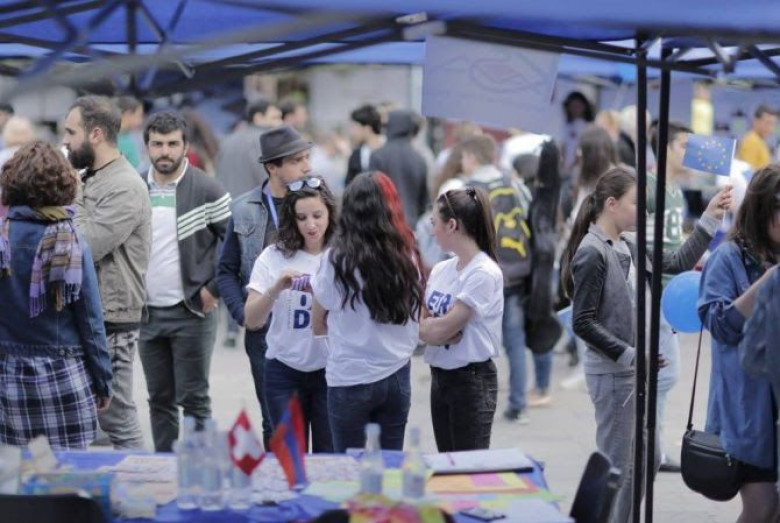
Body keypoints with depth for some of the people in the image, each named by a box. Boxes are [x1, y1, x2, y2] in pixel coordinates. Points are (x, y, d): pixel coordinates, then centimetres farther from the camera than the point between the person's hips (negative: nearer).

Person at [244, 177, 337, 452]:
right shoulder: (274, 256, -2)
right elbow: (252, 320, -5)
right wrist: (276, 288, -23)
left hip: (330, 370, 0)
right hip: (284, 370, 0)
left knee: (329, 458, 5)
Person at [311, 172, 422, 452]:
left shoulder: (336, 259, -10)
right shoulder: (407, 257, -2)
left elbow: (317, 326, 1)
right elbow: (417, 326, 7)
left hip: (349, 380, -3)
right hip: (397, 377, 3)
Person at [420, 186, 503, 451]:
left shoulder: (484, 273, -14)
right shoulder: (440, 270, 8)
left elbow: (443, 328, -16)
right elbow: (420, 323, 6)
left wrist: (424, 325, 2)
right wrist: (436, 329, -13)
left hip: (471, 379, -7)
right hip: (440, 376, 7)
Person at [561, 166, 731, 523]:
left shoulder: (627, 248, 8)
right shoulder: (592, 253, -16)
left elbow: (678, 263, 18)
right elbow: (583, 323, -18)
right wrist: (629, 355, -21)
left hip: (633, 372, 9)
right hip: (611, 374, -9)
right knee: (617, 468, -1)